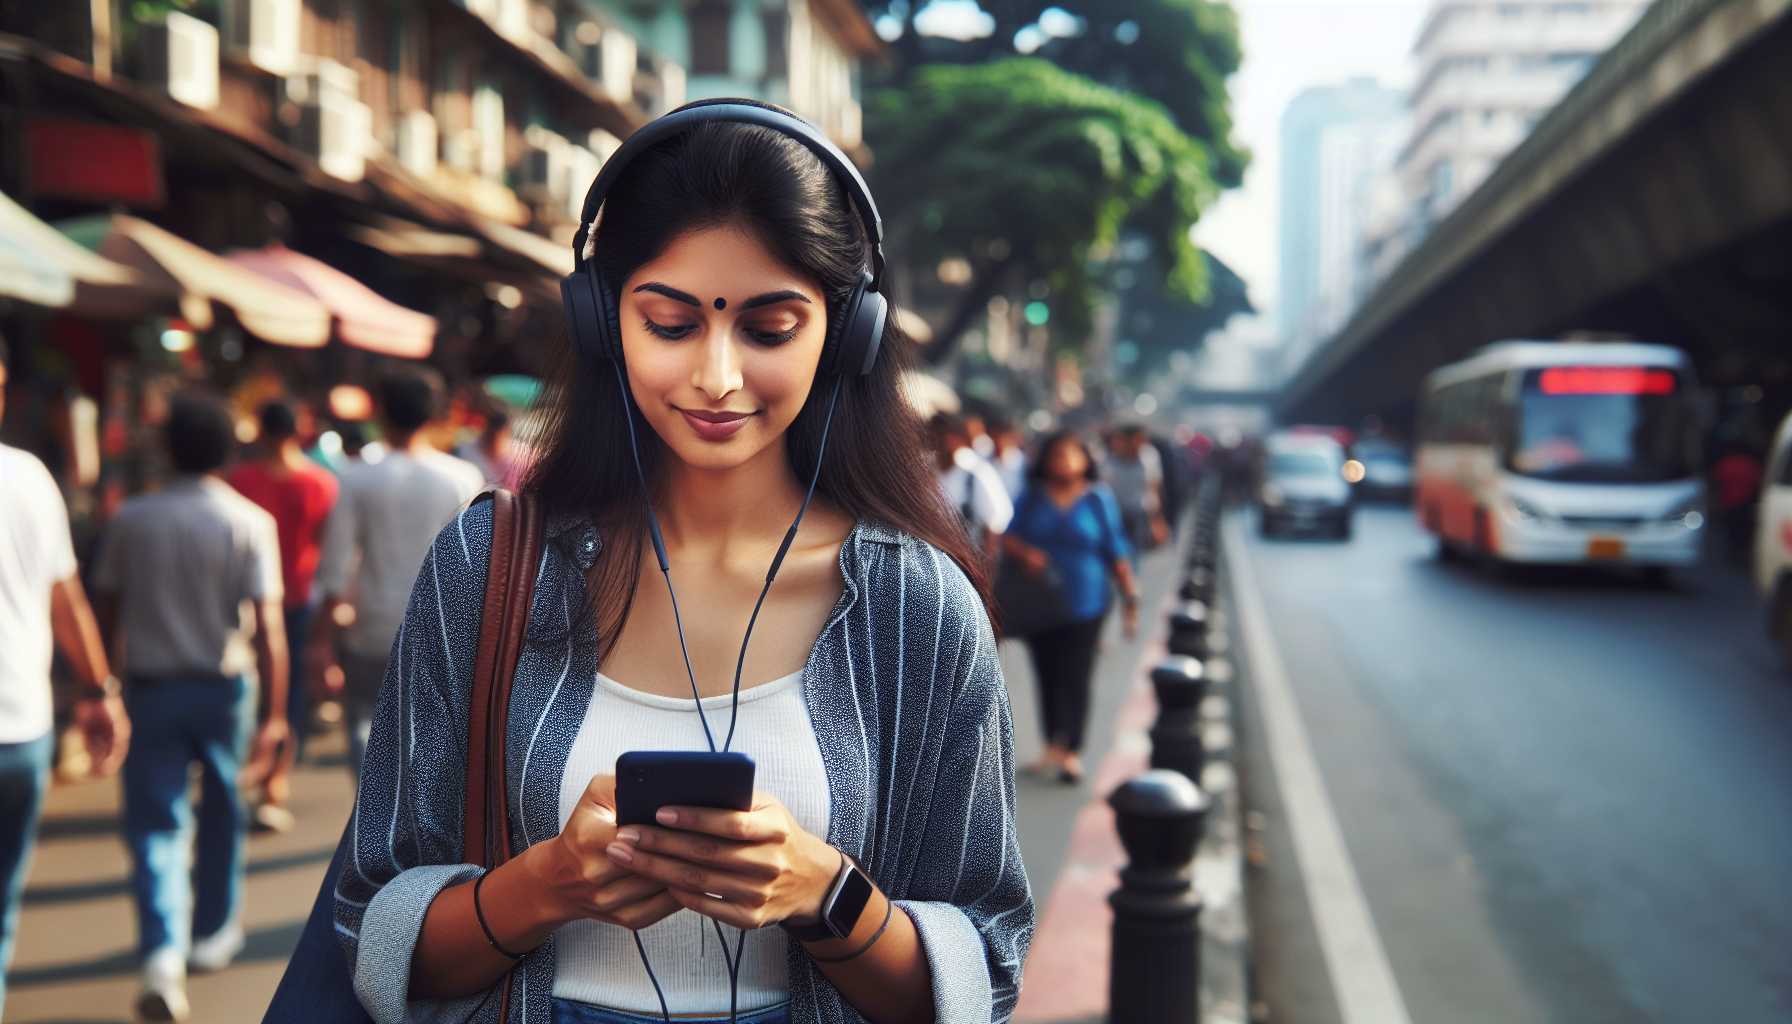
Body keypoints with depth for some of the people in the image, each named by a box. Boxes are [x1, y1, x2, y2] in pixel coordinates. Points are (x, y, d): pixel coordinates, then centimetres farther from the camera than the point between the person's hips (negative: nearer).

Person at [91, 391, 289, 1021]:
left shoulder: (131, 520, -2)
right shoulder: (250, 522, -8)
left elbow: (107, 611, 4)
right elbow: (267, 625, -12)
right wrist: (274, 712, -9)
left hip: (151, 686, 0)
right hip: (225, 686, 0)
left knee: (156, 826, 0)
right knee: (221, 815, 19)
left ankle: (163, 959, -16)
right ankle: (213, 935, 33)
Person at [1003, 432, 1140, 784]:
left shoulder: (1098, 499, 0)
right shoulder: (1031, 498, 6)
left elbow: (1116, 552, 2)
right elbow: (1008, 537, 2)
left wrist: (1130, 597, -1)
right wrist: (1025, 553, -20)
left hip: (1084, 604, -2)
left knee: (1076, 678, -3)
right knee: (1047, 676, 5)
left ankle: (1072, 754, 6)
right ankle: (1054, 747, 17)